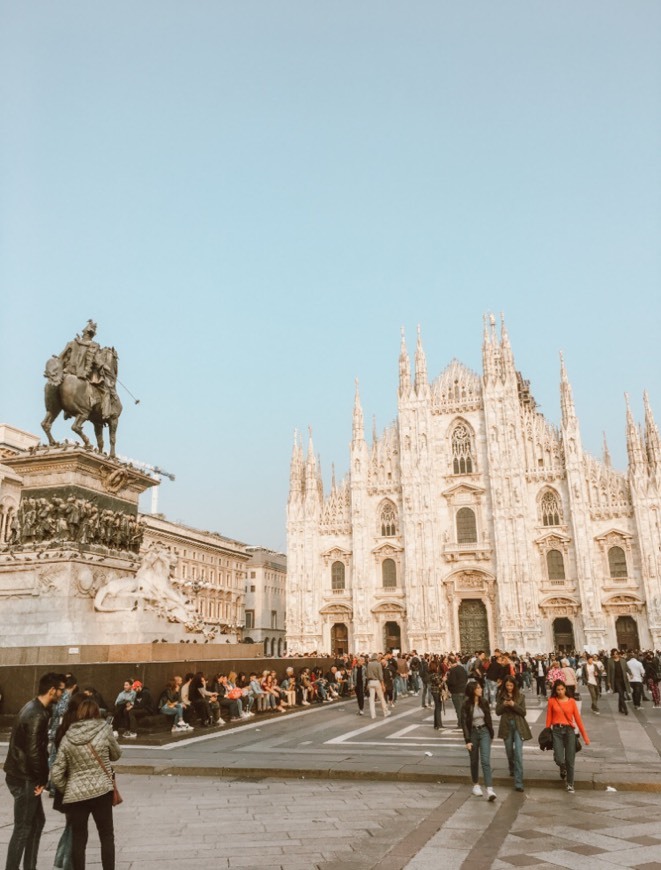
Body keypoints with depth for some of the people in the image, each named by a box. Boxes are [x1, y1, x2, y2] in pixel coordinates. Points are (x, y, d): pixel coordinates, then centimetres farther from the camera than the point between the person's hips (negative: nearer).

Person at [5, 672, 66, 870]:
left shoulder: (35, 708, 9)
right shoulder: (37, 715, -23)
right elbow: (34, 751, -24)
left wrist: (40, 778, 13)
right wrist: (42, 779, -12)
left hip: (25, 774, 10)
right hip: (24, 778, -10)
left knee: (37, 821, 17)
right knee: (23, 828, 0)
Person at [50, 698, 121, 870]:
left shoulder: (67, 737, 1)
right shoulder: (104, 729, -5)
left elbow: (56, 774, 1)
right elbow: (116, 755, 9)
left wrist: (67, 790, 16)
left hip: (75, 795, 2)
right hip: (101, 792, -2)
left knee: (78, 840, 12)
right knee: (107, 836, 12)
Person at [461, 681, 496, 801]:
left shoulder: (484, 702, -2)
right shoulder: (466, 705, -10)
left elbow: (488, 718, 8)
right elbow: (464, 723, -9)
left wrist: (491, 734, 12)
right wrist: (467, 740, -14)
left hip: (484, 732, 1)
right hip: (473, 733, -1)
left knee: (486, 761, -10)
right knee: (474, 761, 12)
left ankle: (489, 790, -15)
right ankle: (476, 785, 33)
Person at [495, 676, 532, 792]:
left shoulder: (520, 696, -2)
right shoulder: (501, 696, 2)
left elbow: (523, 712, -4)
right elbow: (498, 712, 1)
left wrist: (514, 705, -21)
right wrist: (504, 705, -18)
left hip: (518, 726, -2)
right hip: (506, 726, 2)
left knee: (518, 753, -11)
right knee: (509, 751, 15)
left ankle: (518, 783, -12)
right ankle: (512, 770, 45)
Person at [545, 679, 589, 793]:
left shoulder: (572, 701, 4)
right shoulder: (552, 701, 2)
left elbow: (578, 719, 4)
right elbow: (549, 719, 3)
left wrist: (585, 736, 4)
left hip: (569, 731, 1)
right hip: (557, 731, -1)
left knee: (570, 760, 2)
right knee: (559, 759, -10)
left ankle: (570, 784, 20)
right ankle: (563, 769, 27)